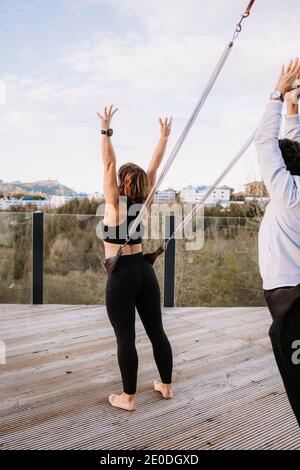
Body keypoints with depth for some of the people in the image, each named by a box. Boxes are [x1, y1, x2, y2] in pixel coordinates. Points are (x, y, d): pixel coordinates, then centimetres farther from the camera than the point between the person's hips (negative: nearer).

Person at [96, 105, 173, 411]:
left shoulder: (116, 203, -9)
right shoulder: (143, 202, 4)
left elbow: (109, 164, -15)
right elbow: (154, 168, 10)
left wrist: (106, 129, -16)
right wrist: (164, 136, 17)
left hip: (122, 275, -6)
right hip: (144, 270, 6)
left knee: (125, 338, 2)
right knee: (156, 331, 14)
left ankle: (128, 398, 12)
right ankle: (166, 386, 28)